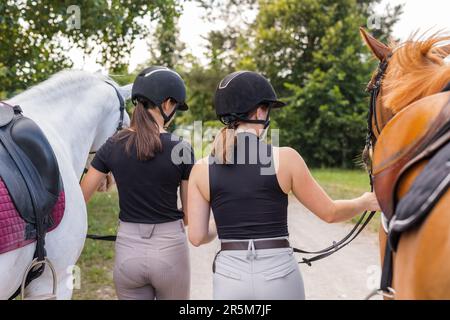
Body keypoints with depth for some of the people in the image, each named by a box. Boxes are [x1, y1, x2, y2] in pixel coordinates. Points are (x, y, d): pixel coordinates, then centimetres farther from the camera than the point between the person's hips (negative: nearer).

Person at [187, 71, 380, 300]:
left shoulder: (201, 169, -2)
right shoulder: (285, 158, -7)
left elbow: (197, 237, 0)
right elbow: (329, 212, 2)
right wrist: (365, 202, 21)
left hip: (229, 277, 2)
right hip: (279, 274, -1)